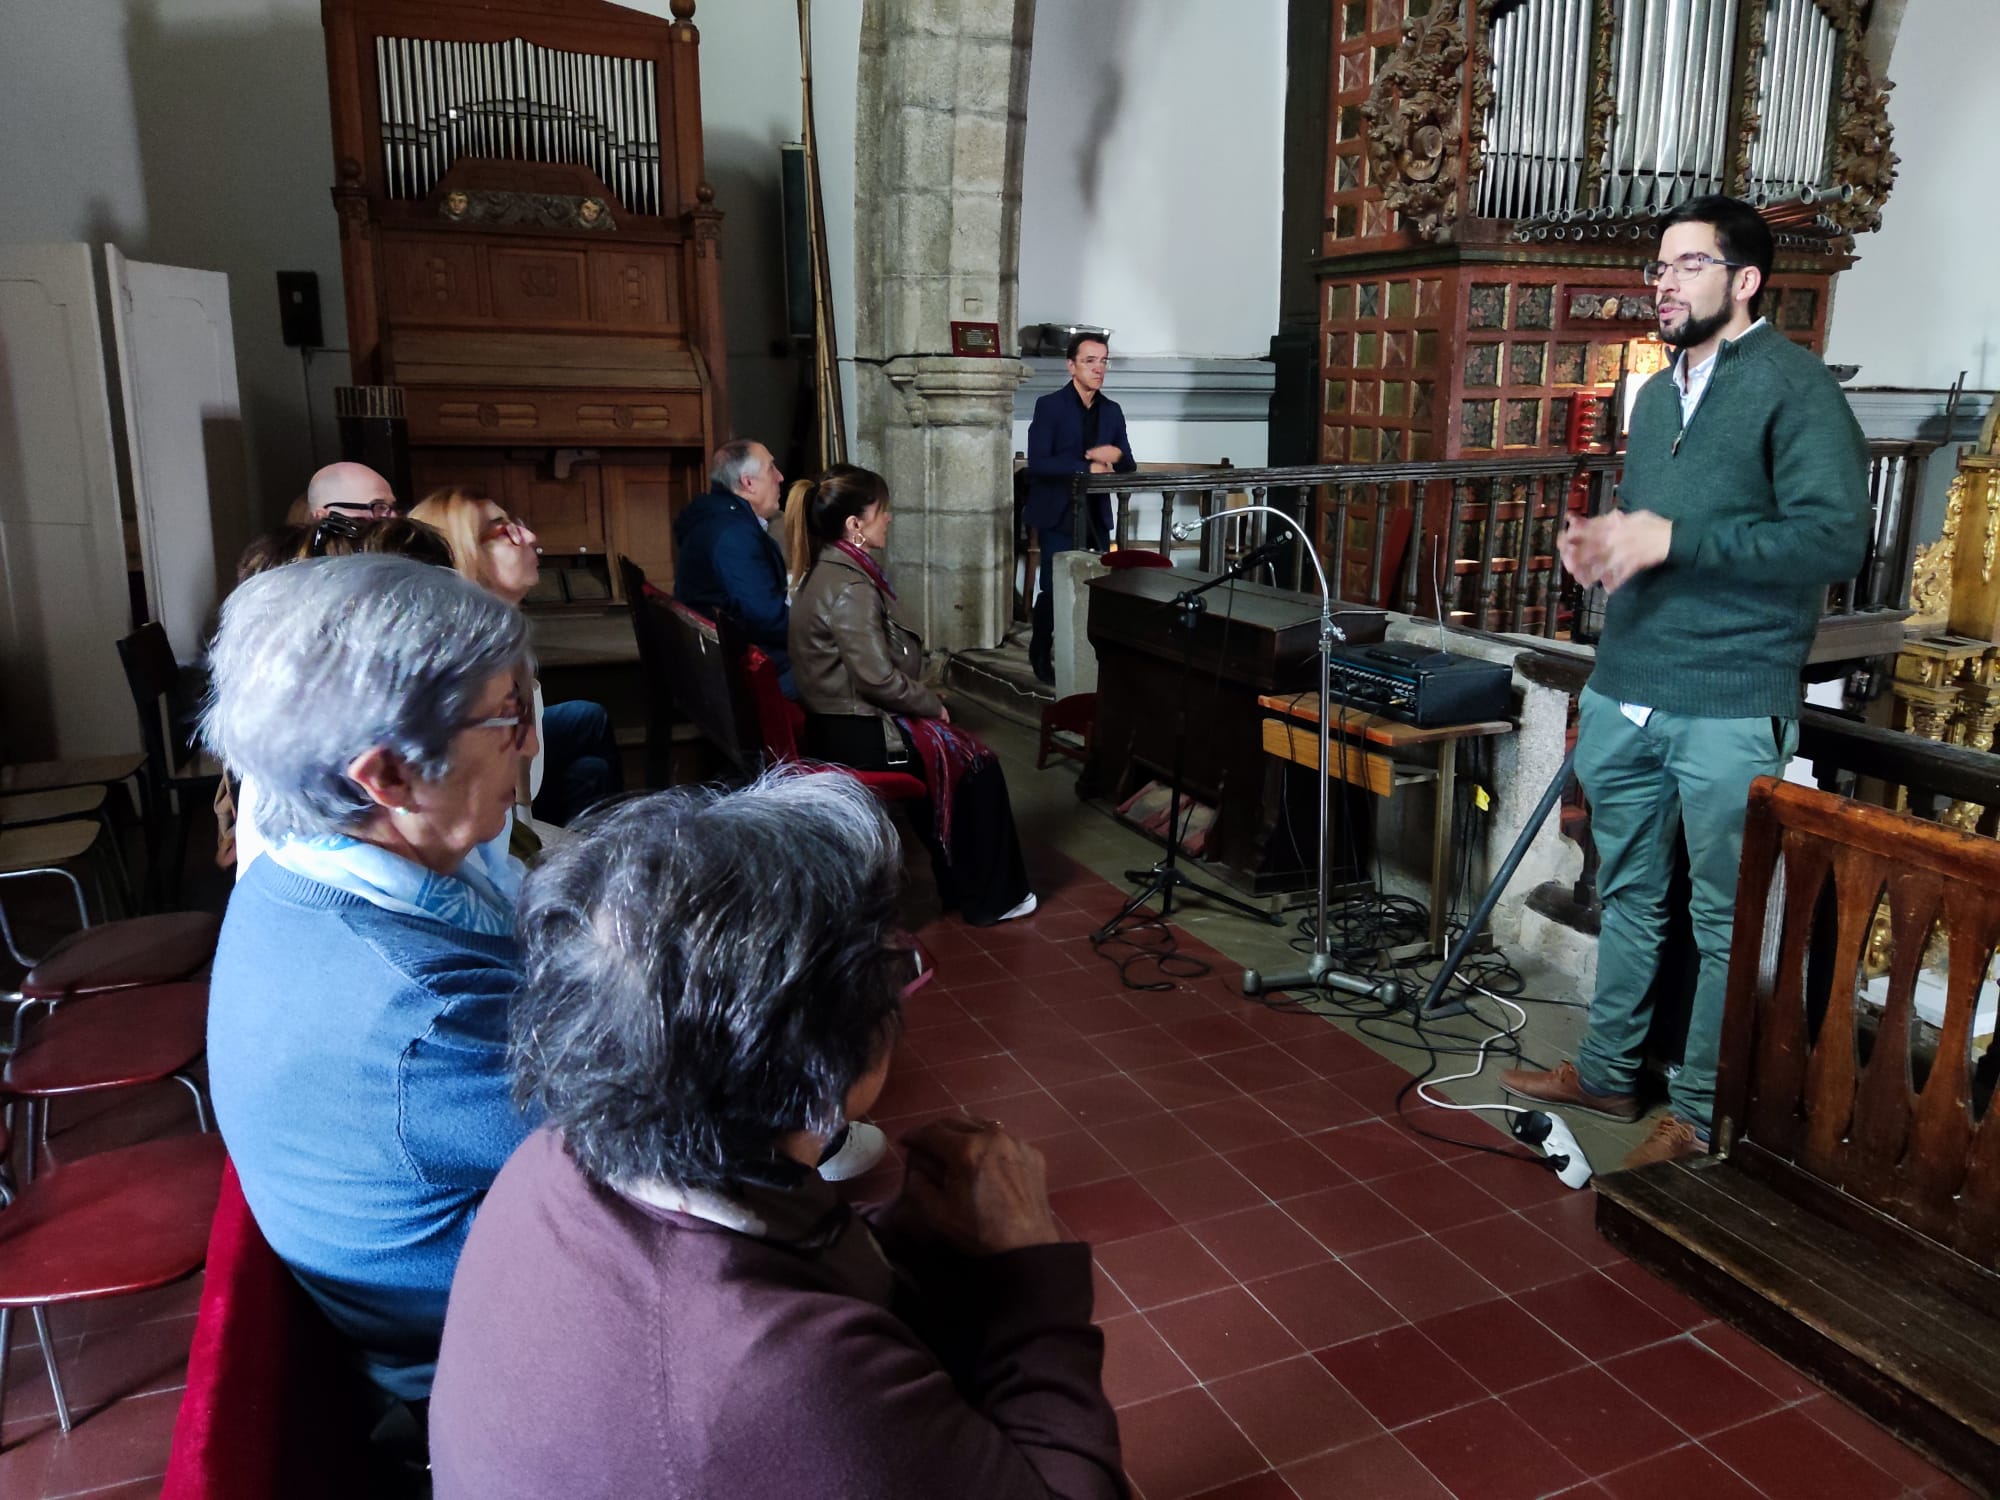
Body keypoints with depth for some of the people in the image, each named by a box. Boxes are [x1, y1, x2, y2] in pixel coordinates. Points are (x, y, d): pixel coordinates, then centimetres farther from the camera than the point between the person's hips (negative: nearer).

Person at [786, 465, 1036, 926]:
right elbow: (879, 678, -25)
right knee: (977, 764, 6)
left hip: (842, 723, 9)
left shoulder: (828, 571, 8)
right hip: (861, 736, -9)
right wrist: (933, 705, -9)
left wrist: (924, 701, 8)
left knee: (954, 753, 20)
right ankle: (991, 900, 18)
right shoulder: (850, 587, -23)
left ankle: (961, 885, 28)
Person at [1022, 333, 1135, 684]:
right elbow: (1037, 463, -16)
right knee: (1053, 589, -3)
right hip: (1059, 515, -5)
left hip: (1096, 516, 5)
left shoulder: (1112, 411, 11)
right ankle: (1040, 657, 14)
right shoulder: (1049, 406, -5)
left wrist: (1116, 455, -11)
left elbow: (1129, 468, 12)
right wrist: (1087, 467, -19)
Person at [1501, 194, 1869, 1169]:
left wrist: (1672, 540, -20)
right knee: (1628, 896, 17)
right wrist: (1598, 542, 4)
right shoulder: (1659, 393, 17)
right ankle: (1607, 1074, 31)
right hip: (1625, 694, 8)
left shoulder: (1794, 386, -8)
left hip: (1728, 711, -7)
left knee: (1727, 923, 5)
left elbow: (1836, 538, -18)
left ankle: (1703, 1115, 18)